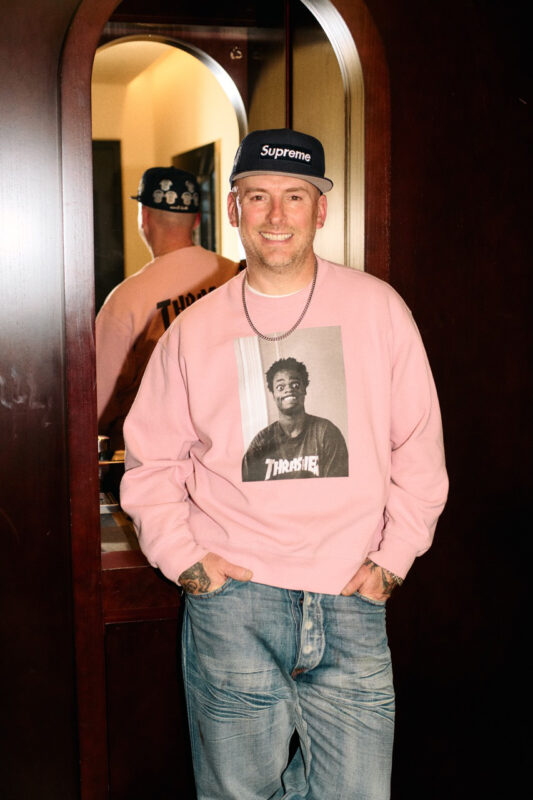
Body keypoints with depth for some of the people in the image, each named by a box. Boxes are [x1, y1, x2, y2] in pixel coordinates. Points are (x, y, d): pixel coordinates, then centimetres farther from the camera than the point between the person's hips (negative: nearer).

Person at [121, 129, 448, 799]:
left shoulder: (378, 309, 4)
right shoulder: (194, 329, 5)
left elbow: (419, 445, 7)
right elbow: (149, 460, 11)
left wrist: (392, 560, 1)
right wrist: (184, 557, -1)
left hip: (351, 602, 0)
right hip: (233, 602, 0)